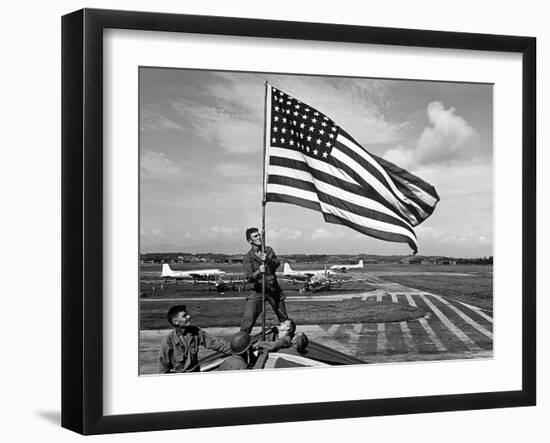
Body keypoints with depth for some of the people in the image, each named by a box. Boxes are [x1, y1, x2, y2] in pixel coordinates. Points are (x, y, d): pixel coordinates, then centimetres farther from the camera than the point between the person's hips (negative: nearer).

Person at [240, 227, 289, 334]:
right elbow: (249, 278, -16)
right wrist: (258, 272, -36)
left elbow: (276, 264, -12)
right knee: (248, 318, -16)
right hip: (258, 290, -3)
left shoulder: (268, 250, 4)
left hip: (273, 289, 3)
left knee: (284, 319, 10)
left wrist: (268, 260, -32)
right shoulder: (248, 258, -6)